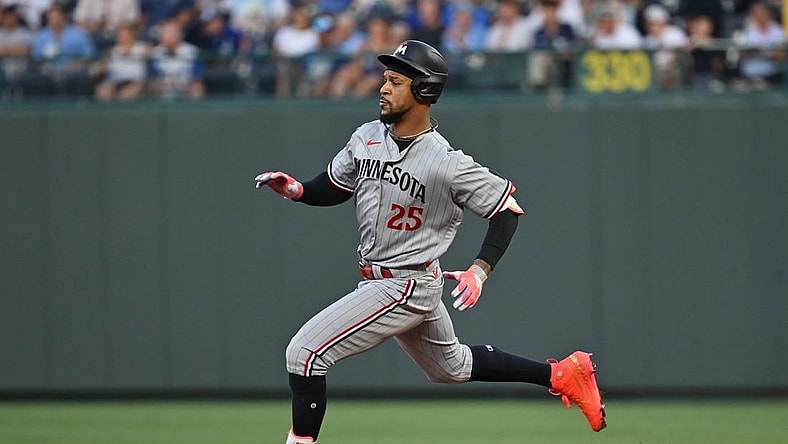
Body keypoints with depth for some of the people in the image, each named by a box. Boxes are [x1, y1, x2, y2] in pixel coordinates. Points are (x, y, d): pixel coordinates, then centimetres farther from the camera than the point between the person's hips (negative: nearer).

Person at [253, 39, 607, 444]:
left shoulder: (447, 163, -21)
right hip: (379, 283, 9)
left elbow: (507, 208, -14)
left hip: (407, 287, -9)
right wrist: (295, 190, -8)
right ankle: (562, 375, 35)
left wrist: (480, 270, -25)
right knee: (451, 367, 26)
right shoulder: (367, 138, -1)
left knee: (305, 351, -15)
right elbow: (332, 189, 13)